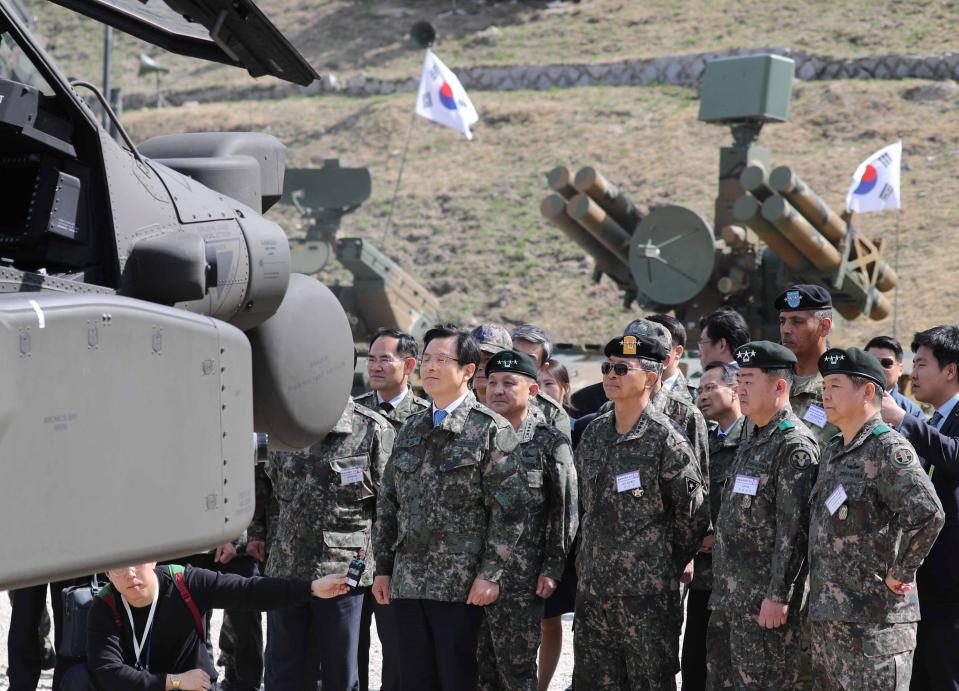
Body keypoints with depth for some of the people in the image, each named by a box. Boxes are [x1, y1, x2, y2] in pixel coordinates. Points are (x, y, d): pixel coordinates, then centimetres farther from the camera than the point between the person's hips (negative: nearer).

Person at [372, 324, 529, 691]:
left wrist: (490, 574, -14)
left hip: (461, 587, -6)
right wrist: (383, 567, 12)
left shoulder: (490, 430, -5)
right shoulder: (411, 429, 14)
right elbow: (387, 503, 17)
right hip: (407, 583, 6)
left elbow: (510, 508, -10)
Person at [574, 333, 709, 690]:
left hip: (647, 593, -6)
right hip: (592, 587, 7)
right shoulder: (594, 433, 9)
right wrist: (588, 559, 15)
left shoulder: (666, 440, -11)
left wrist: (666, 566, -1)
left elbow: (693, 516, -7)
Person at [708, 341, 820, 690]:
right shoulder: (752, 442, 16)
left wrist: (778, 596, -22)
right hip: (730, 596, 10)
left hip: (766, 601, -9)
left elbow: (794, 528, -20)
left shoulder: (795, 444, -14)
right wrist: (720, 592, 18)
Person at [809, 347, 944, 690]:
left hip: (874, 622, -9)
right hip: (826, 619, 9)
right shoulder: (832, 452, 15)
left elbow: (928, 512, -27)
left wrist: (901, 572, -18)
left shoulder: (888, 449, -13)